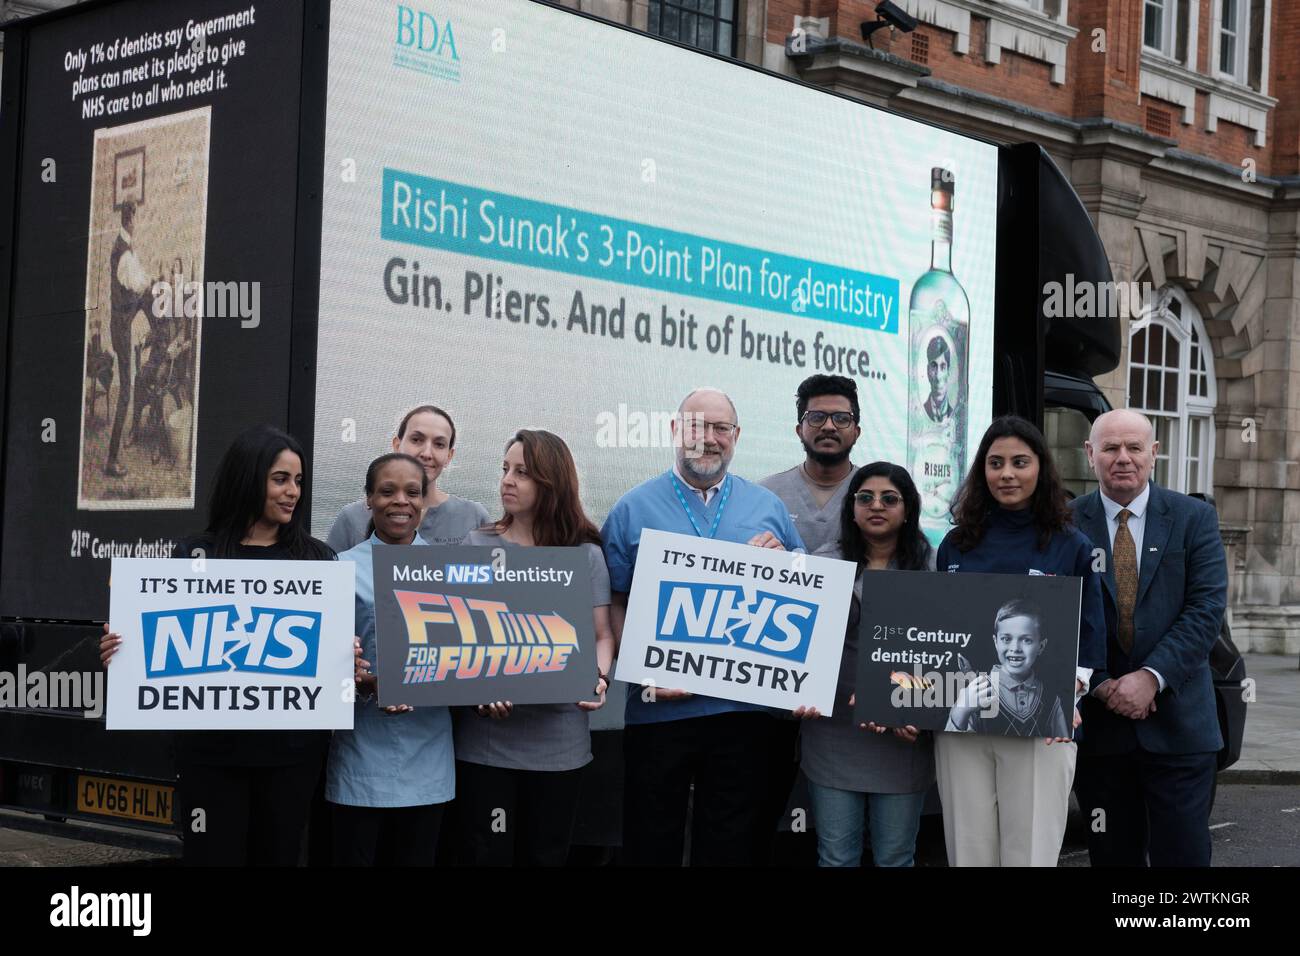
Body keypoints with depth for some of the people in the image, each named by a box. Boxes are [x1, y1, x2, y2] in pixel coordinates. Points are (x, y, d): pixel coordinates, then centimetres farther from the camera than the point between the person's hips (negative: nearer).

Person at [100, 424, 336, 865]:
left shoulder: (316, 557, 5)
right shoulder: (196, 554, 3)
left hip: (293, 745, 1)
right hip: (212, 746, -1)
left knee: (277, 856, 10)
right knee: (213, 857, 2)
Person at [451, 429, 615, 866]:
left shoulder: (585, 554, 5)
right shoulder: (475, 547, 4)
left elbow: (602, 635, 7)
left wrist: (599, 679, -14)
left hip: (558, 742, 1)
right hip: (485, 737, 0)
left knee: (546, 855, 9)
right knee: (487, 854, 2)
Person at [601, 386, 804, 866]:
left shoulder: (768, 507, 9)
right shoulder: (633, 508, 3)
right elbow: (613, 603, 1)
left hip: (744, 705, 2)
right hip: (660, 707, -1)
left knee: (732, 844, 9)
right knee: (652, 843, 7)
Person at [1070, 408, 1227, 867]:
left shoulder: (1195, 518, 3)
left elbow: (1207, 607, -6)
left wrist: (1151, 677, -16)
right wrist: (1103, 686, -11)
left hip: (1179, 724, -1)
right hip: (1097, 722, 1)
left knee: (1183, 853, -1)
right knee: (1112, 855, 9)